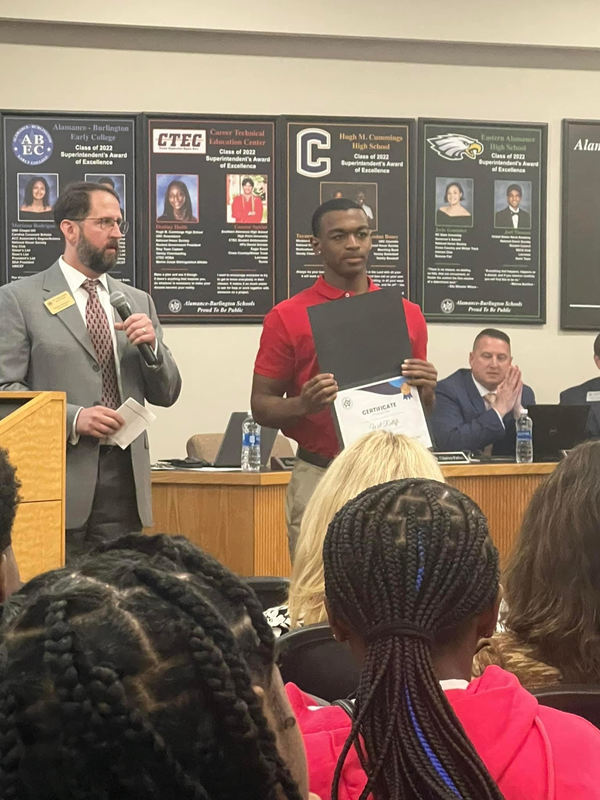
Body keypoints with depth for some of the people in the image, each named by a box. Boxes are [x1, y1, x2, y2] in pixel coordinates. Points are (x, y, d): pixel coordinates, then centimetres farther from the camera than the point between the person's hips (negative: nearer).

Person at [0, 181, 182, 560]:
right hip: (57, 485, -4)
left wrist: (151, 344, -4)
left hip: (124, 483, 4)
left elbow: (166, 395, 16)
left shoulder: (138, 301, 16)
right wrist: (73, 418, -18)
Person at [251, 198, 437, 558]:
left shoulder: (408, 314, 10)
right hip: (319, 477, -2)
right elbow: (262, 406, 2)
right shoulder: (288, 317, 1)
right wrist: (304, 404, -18)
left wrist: (426, 390, -5)